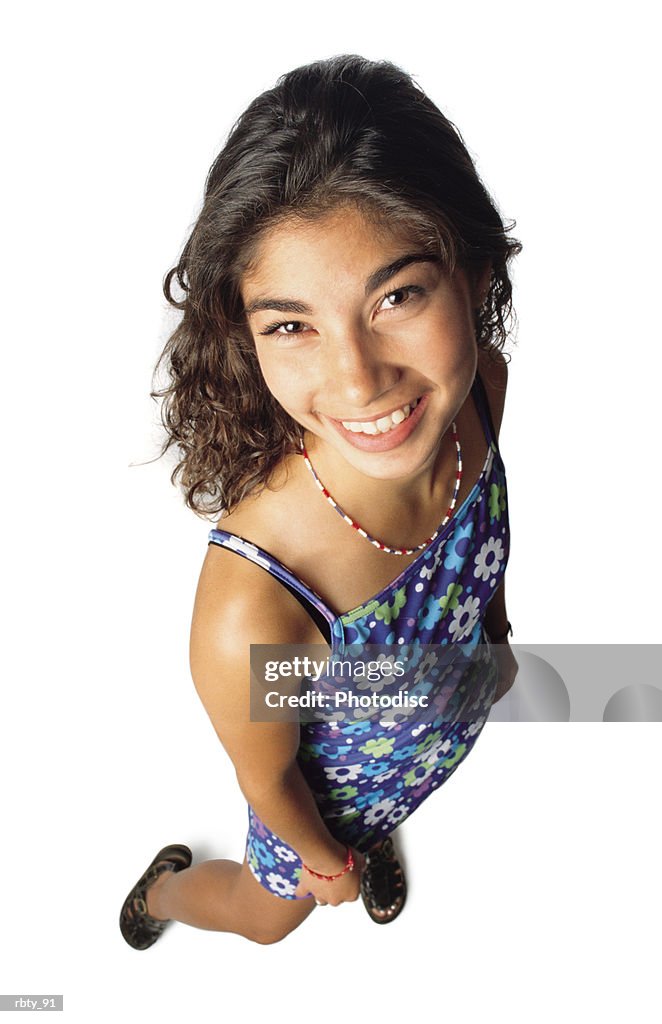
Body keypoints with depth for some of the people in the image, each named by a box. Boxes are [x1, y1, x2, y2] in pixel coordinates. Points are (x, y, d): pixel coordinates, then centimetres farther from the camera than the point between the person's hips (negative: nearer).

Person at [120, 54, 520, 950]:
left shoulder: (478, 387, -32)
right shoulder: (248, 613, -48)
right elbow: (267, 780, -25)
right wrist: (326, 862, -3)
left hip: (449, 732, 4)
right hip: (318, 797, -3)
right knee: (270, 913, 32)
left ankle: (379, 840, 78)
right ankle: (166, 886, 66)